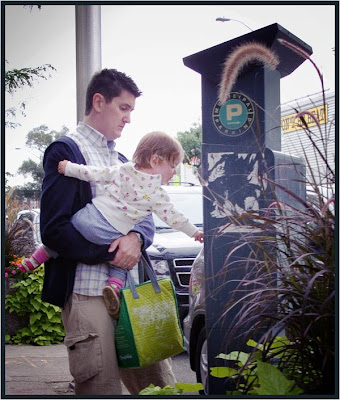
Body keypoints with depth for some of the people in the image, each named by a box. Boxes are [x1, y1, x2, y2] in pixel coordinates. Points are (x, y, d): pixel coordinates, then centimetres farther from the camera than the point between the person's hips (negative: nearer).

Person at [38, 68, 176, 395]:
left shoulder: (122, 162, 22)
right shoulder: (66, 151, -3)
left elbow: (146, 219, 15)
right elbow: (54, 230, -13)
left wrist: (136, 239, -8)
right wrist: (111, 254, -12)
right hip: (88, 292, -7)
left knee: (162, 385, 7)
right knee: (102, 390, -4)